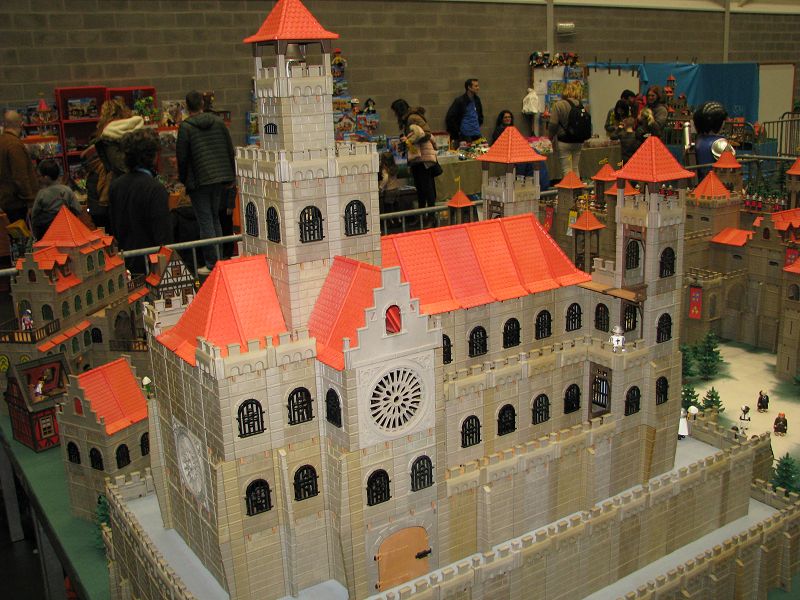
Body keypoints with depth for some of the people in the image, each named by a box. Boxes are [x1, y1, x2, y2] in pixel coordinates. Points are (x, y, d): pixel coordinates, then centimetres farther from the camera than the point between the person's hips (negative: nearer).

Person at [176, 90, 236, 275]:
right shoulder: (218, 121, 6)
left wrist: (183, 179, 6)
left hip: (199, 180, -5)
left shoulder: (185, 127, -9)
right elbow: (230, 150, 7)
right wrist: (230, 176, 15)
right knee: (215, 218, 17)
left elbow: (182, 156, -9)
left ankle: (212, 263, 1)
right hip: (220, 178, 5)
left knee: (205, 221, 0)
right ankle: (220, 260, 18)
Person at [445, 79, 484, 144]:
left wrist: (478, 125, 17)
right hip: (465, 136, -6)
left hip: (477, 135, 6)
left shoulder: (477, 99, 10)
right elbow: (449, 118, -12)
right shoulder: (459, 101, -9)